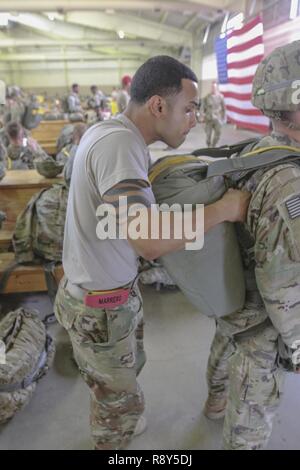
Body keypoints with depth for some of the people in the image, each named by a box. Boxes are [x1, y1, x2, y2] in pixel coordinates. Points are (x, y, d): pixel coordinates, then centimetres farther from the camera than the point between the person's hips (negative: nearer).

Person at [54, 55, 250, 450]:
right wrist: (225, 208, -24)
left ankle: (116, 424, 60)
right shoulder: (117, 142, -29)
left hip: (118, 288, 10)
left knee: (128, 368, 33)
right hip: (98, 307, -10)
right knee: (122, 403, 14)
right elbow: (150, 242, -39)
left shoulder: (115, 132, 3)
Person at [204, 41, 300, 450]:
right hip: (260, 316, -9)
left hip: (233, 291, 9)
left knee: (226, 351, 32)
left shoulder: (256, 153, -6)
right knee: (255, 395, 16)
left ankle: (216, 402, 61)